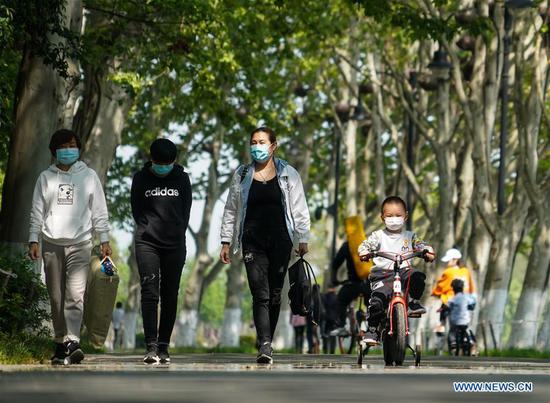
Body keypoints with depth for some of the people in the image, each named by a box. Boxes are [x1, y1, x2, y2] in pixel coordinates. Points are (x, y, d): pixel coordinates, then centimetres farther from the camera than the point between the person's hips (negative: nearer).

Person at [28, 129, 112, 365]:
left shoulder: (89, 176, 8)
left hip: (80, 244, -2)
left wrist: (104, 240, 3)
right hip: (52, 245, 2)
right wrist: (34, 240, 2)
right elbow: (37, 212, 11)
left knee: (75, 295, -16)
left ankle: (72, 342, -24)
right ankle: (60, 342, 13)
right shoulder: (46, 178, 11)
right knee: (56, 297, 4)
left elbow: (99, 211, 9)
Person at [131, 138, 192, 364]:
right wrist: (148, 230, -2)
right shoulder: (141, 179, 6)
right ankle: (151, 347, -15)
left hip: (175, 245, 2)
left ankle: (163, 347, 7)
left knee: (170, 296, 2)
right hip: (147, 243, -2)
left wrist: (177, 234, 0)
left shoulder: (182, 179, 9)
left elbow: (186, 210, 10)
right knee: (150, 293, -11)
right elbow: (136, 210, 8)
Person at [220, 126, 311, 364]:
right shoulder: (242, 175, 11)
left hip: (280, 241, 0)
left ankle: (266, 344, 15)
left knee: (275, 295, 4)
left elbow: (299, 209, 7)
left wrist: (303, 239, 0)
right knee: (260, 295, -12)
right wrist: (226, 241, 11)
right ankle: (264, 347, -21)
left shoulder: (288, 175, 7)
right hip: (253, 242, 0)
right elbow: (231, 210, 15)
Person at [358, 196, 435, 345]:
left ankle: (413, 302, -7)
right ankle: (372, 329, -6)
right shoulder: (378, 235, 9)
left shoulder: (409, 236, 15)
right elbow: (366, 244, 2)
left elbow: (420, 244, 10)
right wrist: (364, 252, -21)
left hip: (403, 270, 1)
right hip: (382, 272, -1)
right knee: (377, 300, -21)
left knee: (417, 277, -30)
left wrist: (428, 251, -12)